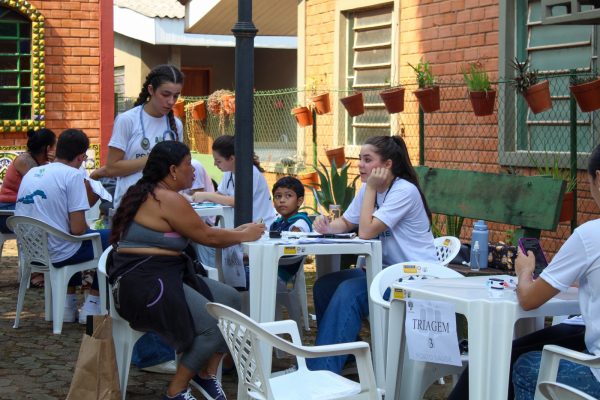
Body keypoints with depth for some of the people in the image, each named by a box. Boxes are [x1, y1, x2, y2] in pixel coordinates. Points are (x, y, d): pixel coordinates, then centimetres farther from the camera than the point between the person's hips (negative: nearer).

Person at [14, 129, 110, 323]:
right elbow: (77, 228, -18)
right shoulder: (72, 175, -11)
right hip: (57, 254, -7)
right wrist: (87, 226, 6)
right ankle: (92, 304, 12)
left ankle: (68, 303, 27)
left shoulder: (31, 173, 10)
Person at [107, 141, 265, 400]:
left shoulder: (150, 193, 15)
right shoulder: (168, 199, -16)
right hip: (144, 285, -11)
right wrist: (245, 236, 6)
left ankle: (206, 374, 14)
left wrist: (236, 231, 20)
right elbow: (207, 237, -8)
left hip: (164, 277, 11)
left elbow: (198, 231, 22)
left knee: (229, 299, 6)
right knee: (214, 325, -18)